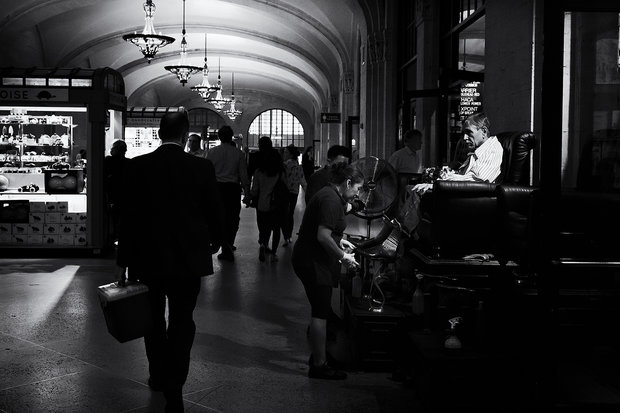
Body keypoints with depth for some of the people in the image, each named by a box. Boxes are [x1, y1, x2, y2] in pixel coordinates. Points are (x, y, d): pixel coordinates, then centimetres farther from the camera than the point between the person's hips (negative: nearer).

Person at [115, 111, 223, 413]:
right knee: (182, 322, 7)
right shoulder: (202, 167, -8)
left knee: (154, 319, 20)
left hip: (148, 257, 1)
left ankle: (159, 376, 35)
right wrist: (210, 241, 18)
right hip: (188, 257, -1)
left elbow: (128, 216, -6)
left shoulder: (138, 166, -7)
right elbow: (214, 213, -2)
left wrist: (123, 261, 1)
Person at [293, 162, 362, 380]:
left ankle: (317, 356, 29)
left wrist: (339, 241, 15)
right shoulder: (331, 200, -20)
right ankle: (319, 365, 2)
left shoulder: (329, 195, 14)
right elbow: (323, 237, -26)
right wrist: (343, 256, -16)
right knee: (321, 312, -5)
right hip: (312, 262, -11)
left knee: (320, 311, 18)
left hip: (309, 258, 11)